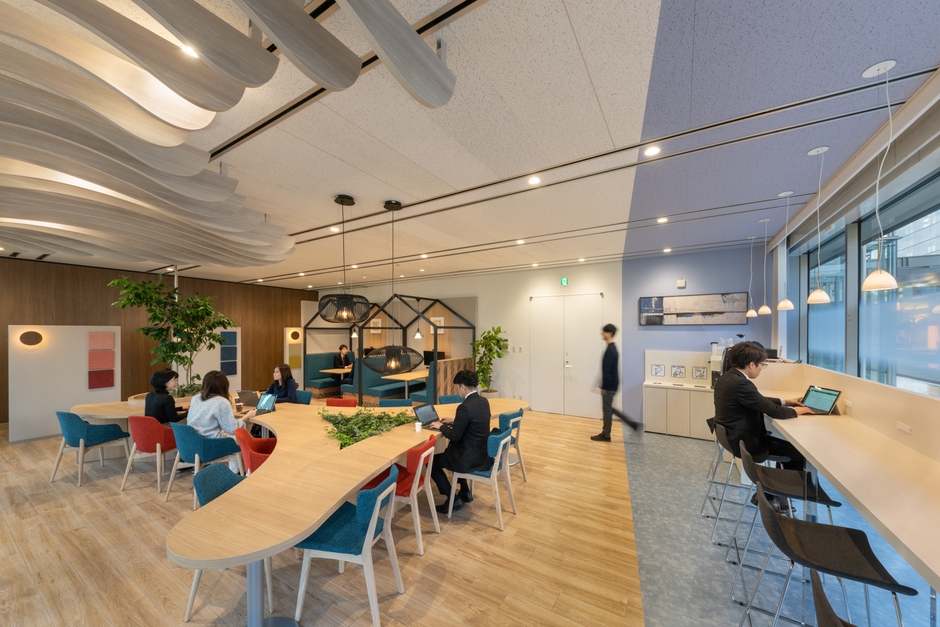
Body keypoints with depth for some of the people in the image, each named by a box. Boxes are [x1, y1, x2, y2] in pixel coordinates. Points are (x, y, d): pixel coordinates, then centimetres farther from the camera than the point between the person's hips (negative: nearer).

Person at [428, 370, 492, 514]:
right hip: (484, 453, 9)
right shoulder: (484, 401, 1)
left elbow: (454, 436, -18)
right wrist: (454, 421, 15)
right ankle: (465, 492, 36)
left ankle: (453, 499, 16)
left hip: (471, 458, -9)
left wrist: (441, 426, -1)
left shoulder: (465, 406, -25)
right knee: (449, 451, 33)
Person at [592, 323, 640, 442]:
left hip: (609, 385, -10)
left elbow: (606, 370, -22)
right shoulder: (612, 348, 11)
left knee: (606, 409, 2)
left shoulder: (610, 350, -21)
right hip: (611, 384, 10)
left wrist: (603, 386, -19)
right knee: (608, 407, 18)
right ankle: (632, 423, 22)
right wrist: (603, 385, 23)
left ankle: (606, 435, 14)